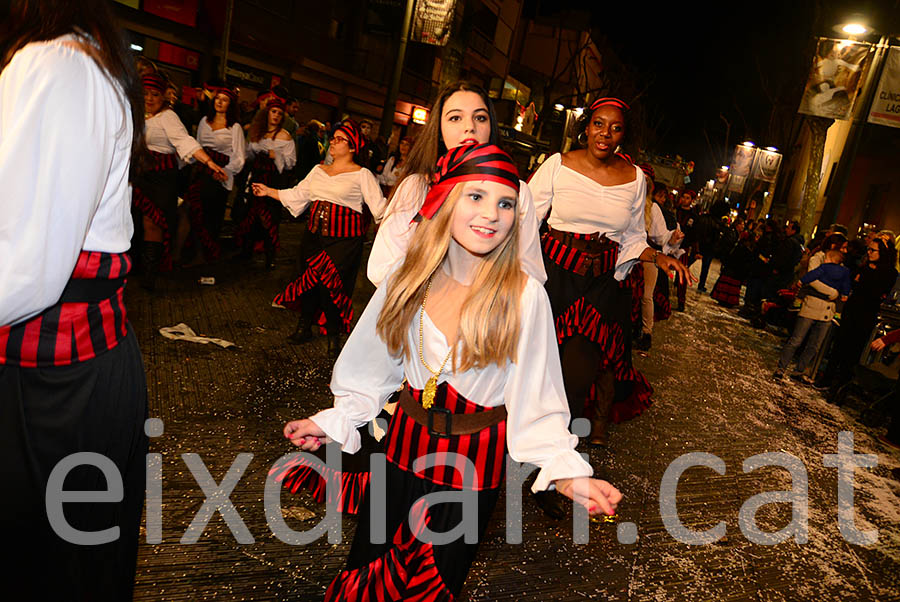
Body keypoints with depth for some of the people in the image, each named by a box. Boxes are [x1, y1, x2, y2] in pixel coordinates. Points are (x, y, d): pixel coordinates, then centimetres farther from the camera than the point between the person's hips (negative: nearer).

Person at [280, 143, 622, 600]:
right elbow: (378, 369, 4)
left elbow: (536, 398, -16)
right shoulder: (410, 281, -7)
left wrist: (567, 474, -26)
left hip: (473, 463, -2)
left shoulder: (523, 296, -18)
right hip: (404, 446, 3)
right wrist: (334, 422, 0)